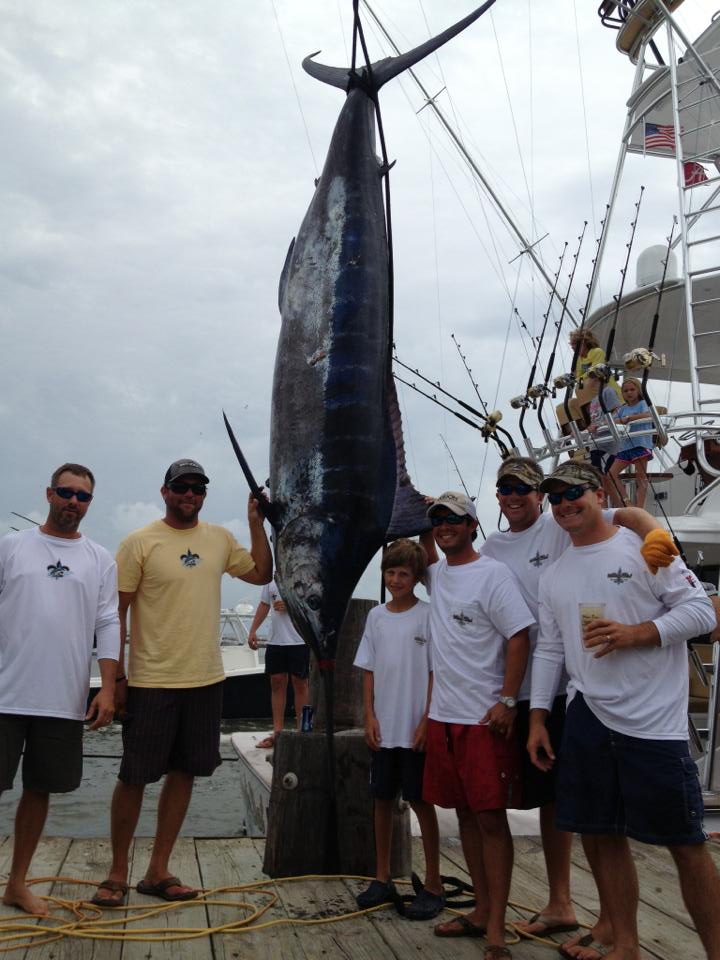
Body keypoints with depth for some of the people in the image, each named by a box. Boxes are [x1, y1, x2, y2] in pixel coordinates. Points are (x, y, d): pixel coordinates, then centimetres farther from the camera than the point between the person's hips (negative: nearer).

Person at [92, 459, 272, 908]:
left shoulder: (220, 539, 6)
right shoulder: (140, 543, -8)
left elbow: (261, 573, 16)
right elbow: (116, 613, -6)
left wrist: (257, 523, 6)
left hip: (205, 679, 5)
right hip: (151, 682, -5)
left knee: (184, 773, 12)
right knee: (134, 777, 4)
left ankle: (158, 871, 25)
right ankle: (118, 873, 22)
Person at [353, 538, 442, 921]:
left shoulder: (427, 616, -6)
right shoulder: (376, 616, 7)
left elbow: (436, 673, -7)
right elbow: (369, 671, 9)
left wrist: (426, 723, -12)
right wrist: (370, 717, 1)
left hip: (416, 730, -5)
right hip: (383, 728, 5)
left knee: (421, 802, 3)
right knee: (382, 799, 13)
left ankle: (433, 885, 16)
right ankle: (382, 878, 27)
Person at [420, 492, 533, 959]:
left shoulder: (493, 574, -9)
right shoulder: (437, 573, 11)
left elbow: (519, 638, -12)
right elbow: (428, 556, 37)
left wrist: (508, 700, -16)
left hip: (485, 718, -7)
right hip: (443, 715, 7)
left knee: (491, 818, -3)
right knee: (466, 815, 13)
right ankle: (481, 911, 25)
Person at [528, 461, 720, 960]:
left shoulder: (643, 548, -3)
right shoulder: (553, 576, 13)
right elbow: (549, 650, 16)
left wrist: (633, 634, -19)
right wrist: (537, 719, 12)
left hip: (656, 722, -5)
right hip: (589, 717, 5)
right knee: (602, 836, 10)